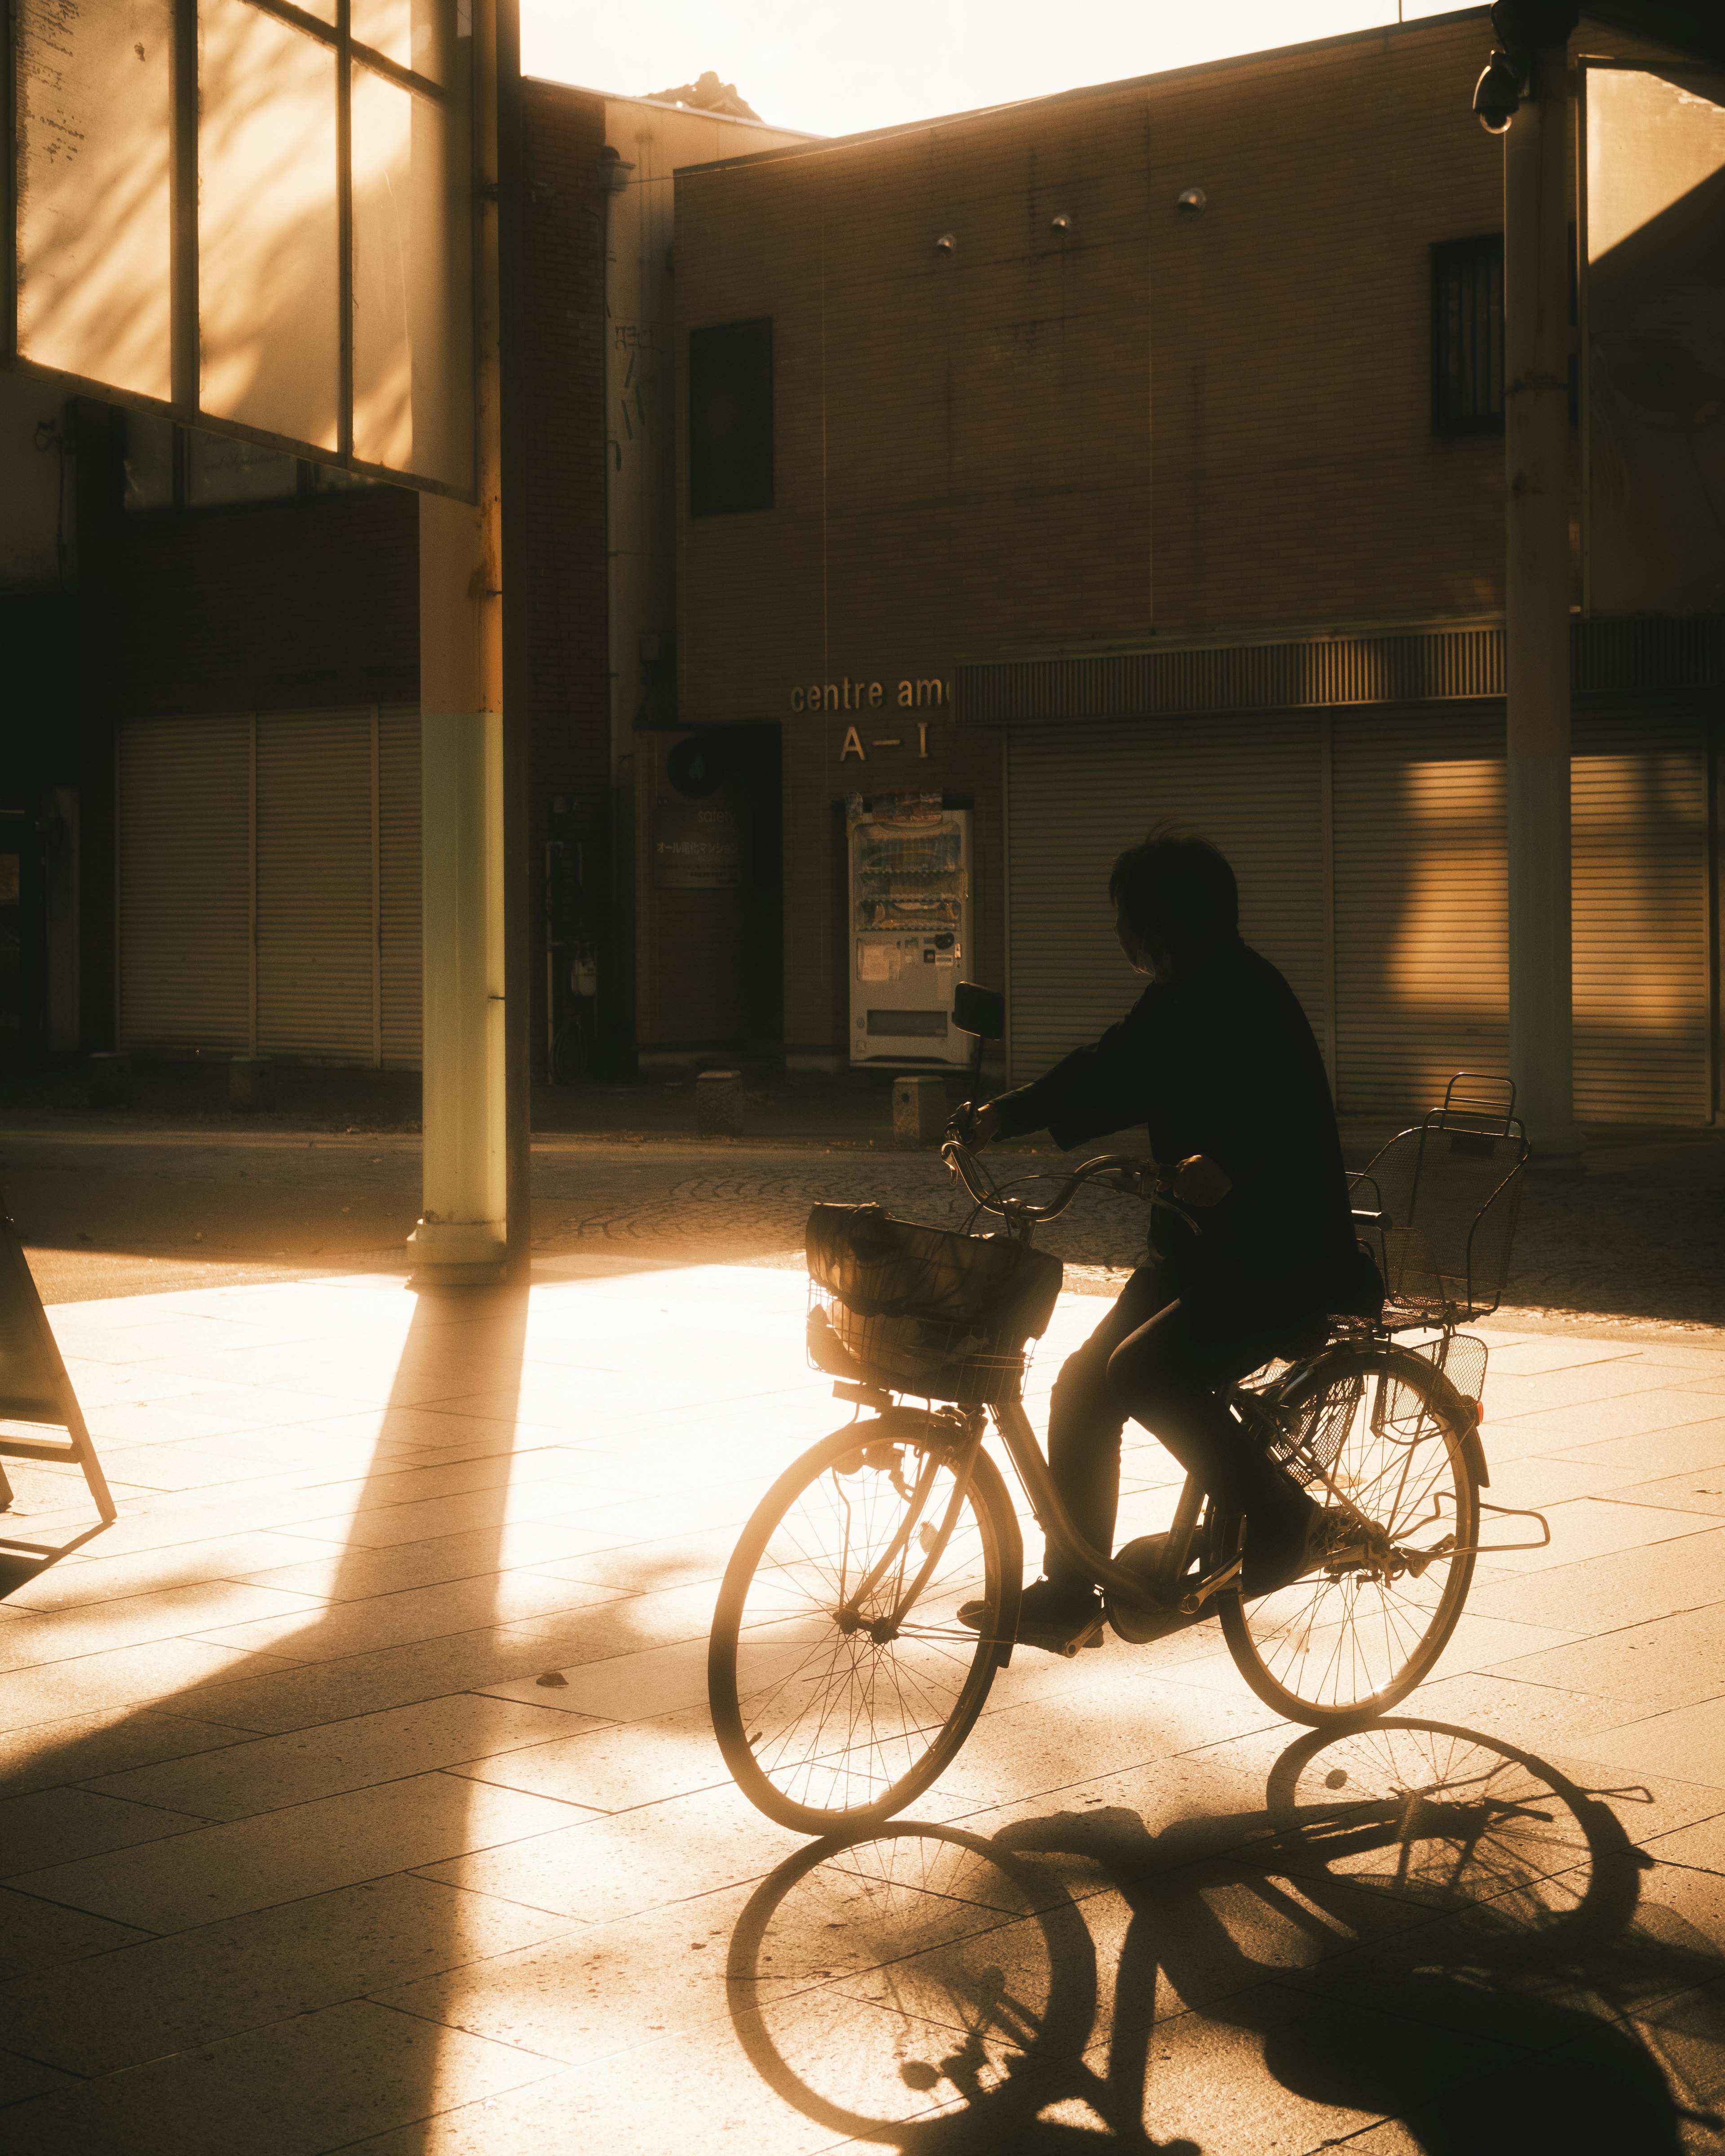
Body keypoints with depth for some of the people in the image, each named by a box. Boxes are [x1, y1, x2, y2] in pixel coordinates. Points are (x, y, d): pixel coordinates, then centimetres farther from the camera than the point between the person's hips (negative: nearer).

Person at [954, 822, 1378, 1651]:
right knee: (1084, 1383, 2)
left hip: (1281, 1260, -9)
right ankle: (1070, 1595, 13)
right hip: (1199, 1243, 9)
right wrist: (1005, 1114, 2)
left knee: (1145, 1371, -25)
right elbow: (1108, 1077, 14)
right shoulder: (1175, 1000, 10)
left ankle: (1287, 1520, -7)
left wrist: (1225, 1166, -47)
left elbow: (1284, 1119, -30)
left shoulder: (1250, 998, -18)